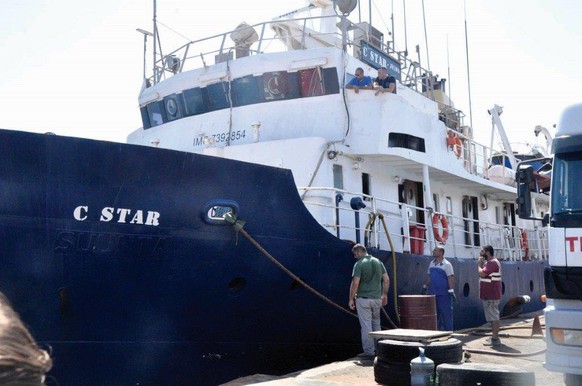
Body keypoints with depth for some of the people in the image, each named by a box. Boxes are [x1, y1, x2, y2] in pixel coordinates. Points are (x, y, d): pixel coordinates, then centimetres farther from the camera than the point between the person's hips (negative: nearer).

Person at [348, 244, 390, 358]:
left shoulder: (359, 264, -11)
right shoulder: (378, 262, 7)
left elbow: (355, 283, -17)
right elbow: (386, 280, 7)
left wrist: (351, 298, -9)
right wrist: (384, 294, 16)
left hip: (363, 298, -6)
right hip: (377, 298, 6)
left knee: (366, 325, 0)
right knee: (376, 323, 20)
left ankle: (368, 351, 2)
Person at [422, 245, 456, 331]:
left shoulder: (446, 264, -8)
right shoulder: (431, 263, 13)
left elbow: (450, 278, -13)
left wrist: (451, 291, -19)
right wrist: (425, 287, 19)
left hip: (443, 294, -7)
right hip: (433, 293, 7)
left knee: (446, 313, -3)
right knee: (434, 313, 11)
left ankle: (448, 330, 4)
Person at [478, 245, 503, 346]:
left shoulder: (492, 263, -17)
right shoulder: (490, 262, 17)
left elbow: (482, 273, -25)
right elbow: (483, 273, 18)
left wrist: (479, 264, -11)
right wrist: (481, 263, 8)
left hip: (491, 296, -11)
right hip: (490, 295, 11)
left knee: (494, 317, -9)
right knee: (493, 316, 17)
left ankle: (495, 339, -8)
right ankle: (494, 336, 25)